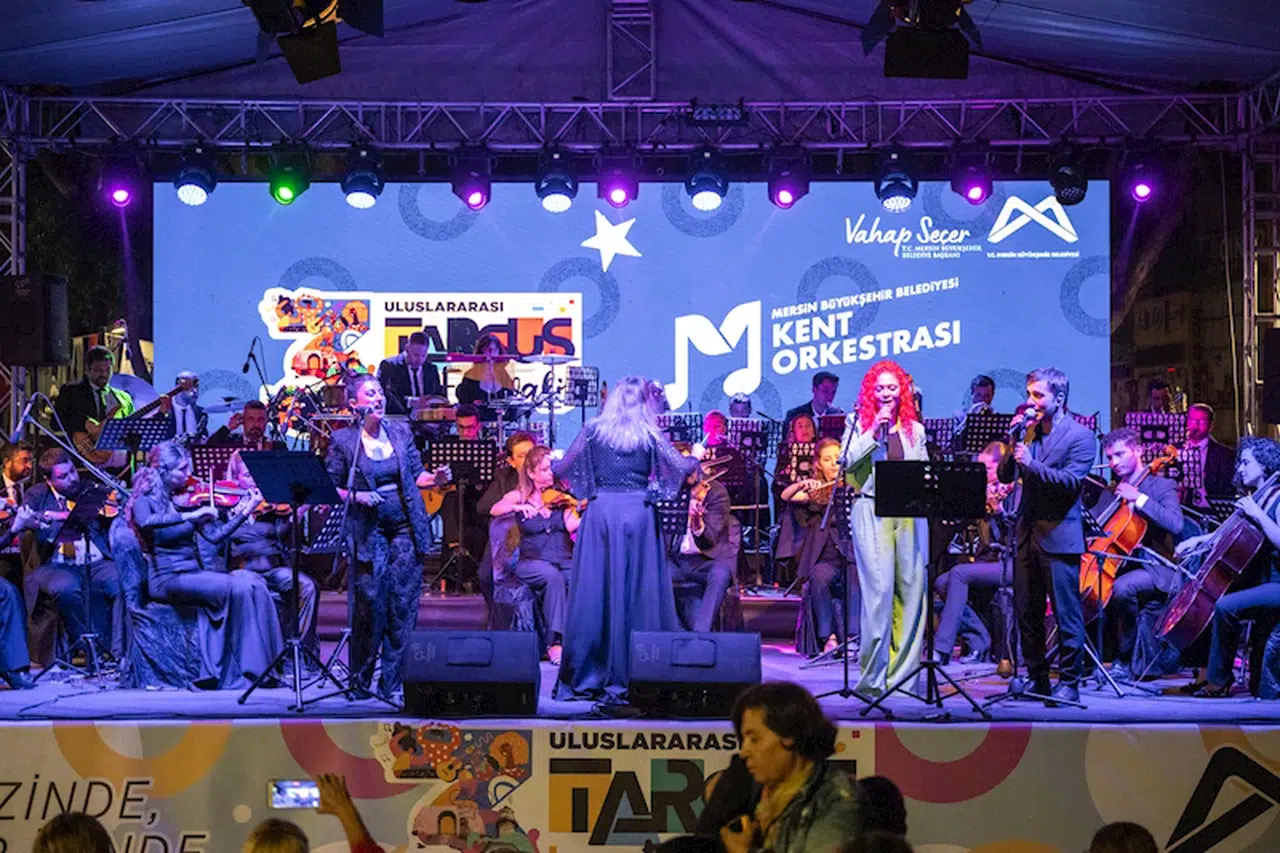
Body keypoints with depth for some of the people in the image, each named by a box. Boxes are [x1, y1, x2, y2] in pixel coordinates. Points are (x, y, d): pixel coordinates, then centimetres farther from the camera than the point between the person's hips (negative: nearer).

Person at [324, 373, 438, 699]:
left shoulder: (401, 432, 9)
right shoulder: (343, 440, -1)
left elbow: (416, 474, 13)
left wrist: (433, 478, -7)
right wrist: (356, 496, -15)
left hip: (405, 528, 3)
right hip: (368, 531, -3)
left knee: (403, 604, -1)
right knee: (370, 602, -6)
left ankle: (392, 683, 6)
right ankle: (359, 680, 10)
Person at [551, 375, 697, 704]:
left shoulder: (593, 430, 6)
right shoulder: (650, 434, 3)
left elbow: (561, 469, 9)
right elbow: (683, 467, 3)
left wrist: (549, 463, 31)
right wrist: (699, 458, 24)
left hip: (600, 511, 1)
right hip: (638, 513, -1)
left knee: (595, 591, 3)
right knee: (640, 591, 3)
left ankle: (585, 676, 5)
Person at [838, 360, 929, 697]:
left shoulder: (914, 429, 18)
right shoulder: (858, 423, 10)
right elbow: (847, 461, -5)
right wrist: (875, 431, -10)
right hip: (872, 510, -3)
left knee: (911, 587, -2)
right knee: (879, 588, -10)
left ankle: (903, 670, 5)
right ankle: (873, 675, -6)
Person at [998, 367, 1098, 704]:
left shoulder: (1080, 437, -5)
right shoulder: (1029, 432, 14)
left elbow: (1072, 481, -17)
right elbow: (1005, 476, 8)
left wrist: (1031, 464, -25)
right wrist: (1015, 441, -6)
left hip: (1059, 536, -7)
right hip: (1027, 534, 7)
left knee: (1066, 613, -3)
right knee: (1026, 612, 10)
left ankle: (1069, 683, 2)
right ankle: (1037, 679, 19)